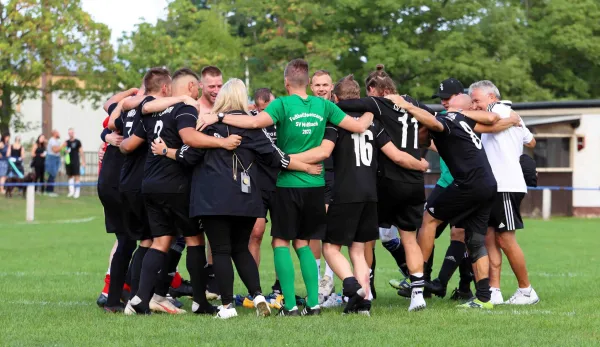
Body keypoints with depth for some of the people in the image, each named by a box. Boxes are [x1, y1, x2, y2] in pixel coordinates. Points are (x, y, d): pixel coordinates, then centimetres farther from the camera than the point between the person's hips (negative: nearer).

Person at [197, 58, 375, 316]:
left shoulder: (283, 105, -10)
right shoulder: (323, 106, 3)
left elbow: (255, 122, -25)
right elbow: (359, 126, 5)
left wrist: (218, 117, -20)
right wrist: (369, 115, 27)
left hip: (288, 184, -4)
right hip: (315, 184, 4)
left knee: (281, 242, 4)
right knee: (302, 243, 15)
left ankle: (290, 305, -5)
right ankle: (313, 303, 7)